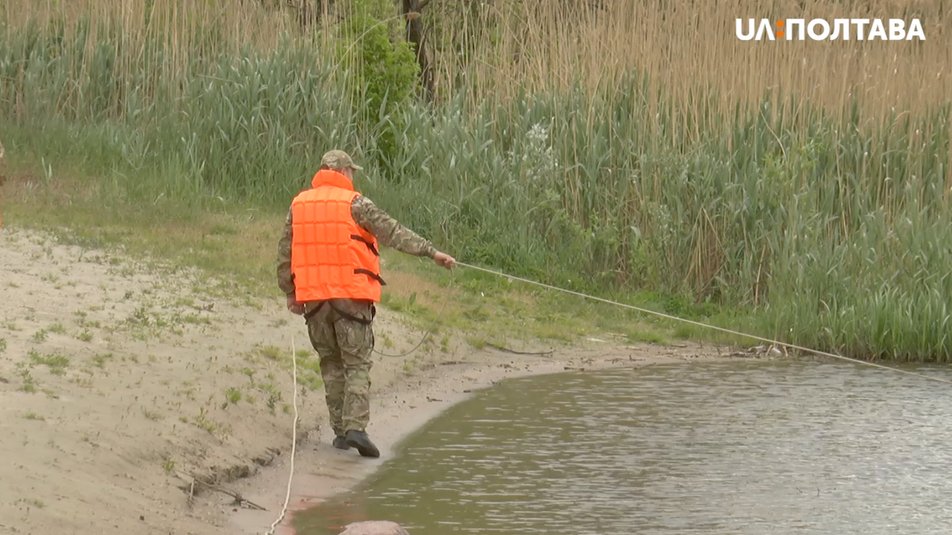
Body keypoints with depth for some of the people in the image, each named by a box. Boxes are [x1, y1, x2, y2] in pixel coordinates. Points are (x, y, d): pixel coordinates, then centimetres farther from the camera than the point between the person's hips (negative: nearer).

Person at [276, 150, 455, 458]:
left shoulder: (298, 205, 10)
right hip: (351, 295, -4)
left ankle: (340, 430, 14)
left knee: (331, 364, 14)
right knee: (357, 364, -2)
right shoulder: (353, 204, -4)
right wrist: (430, 251, -8)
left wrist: (290, 293, 22)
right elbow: (392, 232, -9)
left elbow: (285, 253, 13)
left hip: (313, 298, 4)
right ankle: (355, 428, -16)